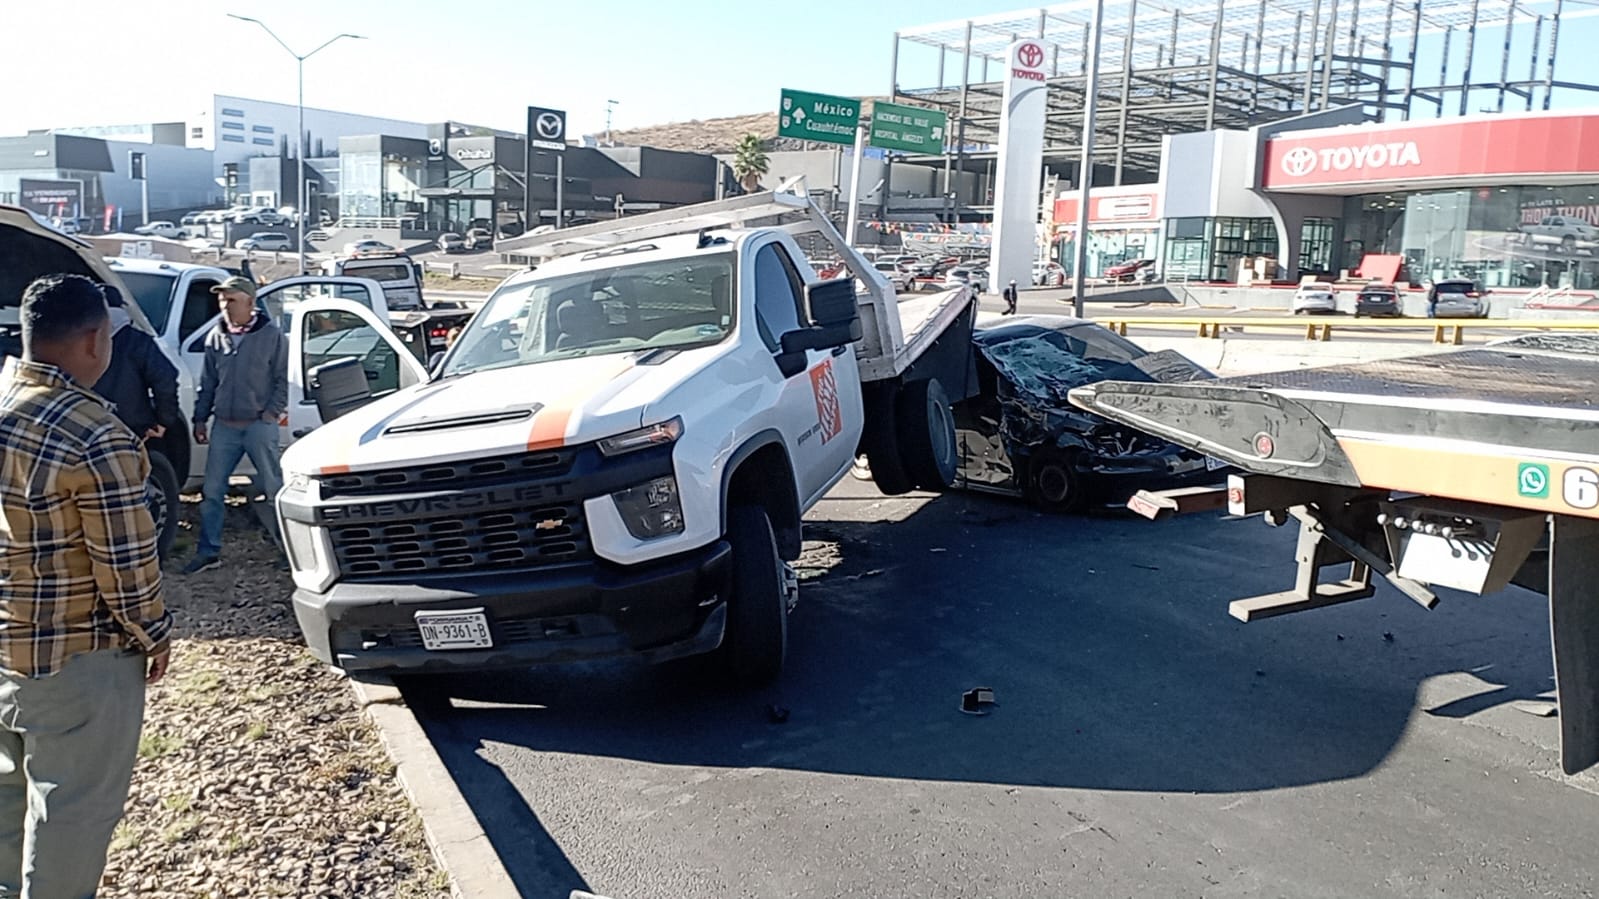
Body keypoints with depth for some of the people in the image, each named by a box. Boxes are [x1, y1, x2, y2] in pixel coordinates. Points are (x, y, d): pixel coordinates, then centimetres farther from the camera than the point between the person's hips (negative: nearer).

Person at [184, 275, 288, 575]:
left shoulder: (272, 336, -5)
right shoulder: (215, 337, 7)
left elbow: (282, 381, -2)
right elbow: (207, 382, 14)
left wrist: (271, 414, -10)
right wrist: (200, 418, 12)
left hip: (259, 425, -4)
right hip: (224, 426, 4)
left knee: (274, 489, 2)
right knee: (212, 490, 7)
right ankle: (209, 551, 17)